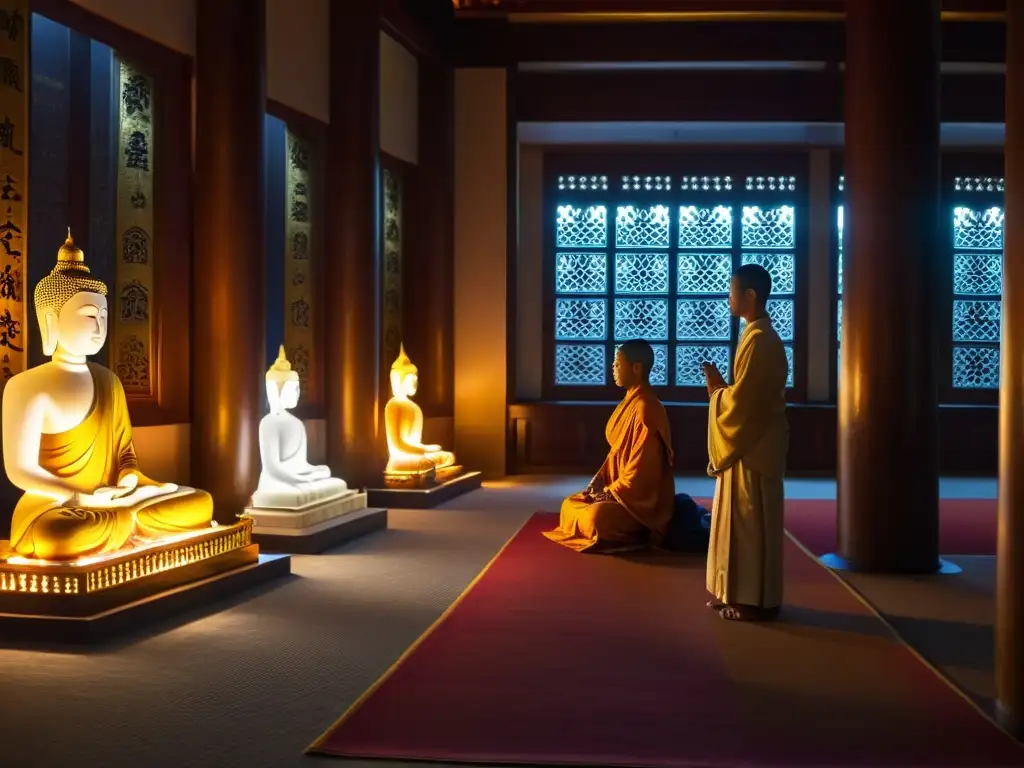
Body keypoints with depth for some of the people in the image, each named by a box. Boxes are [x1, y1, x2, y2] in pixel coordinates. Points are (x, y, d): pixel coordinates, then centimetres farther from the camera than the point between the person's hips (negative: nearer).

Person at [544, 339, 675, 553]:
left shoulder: (645, 409, -23)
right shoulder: (631, 402, 9)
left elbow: (640, 471, -24)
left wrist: (607, 492, -15)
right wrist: (598, 485, 4)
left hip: (642, 499, -10)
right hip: (621, 490, 10)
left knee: (598, 516, -32)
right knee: (570, 505, 7)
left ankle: (637, 535, -6)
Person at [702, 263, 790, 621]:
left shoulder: (759, 340, -18)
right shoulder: (761, 336, 13)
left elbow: (744, 398, -22)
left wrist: (716, 391, -5)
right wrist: (722, 387, 5)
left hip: (754, 445, -10)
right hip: (750, 441, 10)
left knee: (751, 521, -4)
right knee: (744, 520, 14)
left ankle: (757, 600, 3)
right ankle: (744, 593, 21)